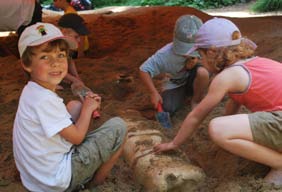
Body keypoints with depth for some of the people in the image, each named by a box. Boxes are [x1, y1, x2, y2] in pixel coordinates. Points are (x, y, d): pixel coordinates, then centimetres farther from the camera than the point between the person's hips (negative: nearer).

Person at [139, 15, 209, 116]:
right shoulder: (166, 54, -28)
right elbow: (144, 70, -24)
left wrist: (196, 61, -36)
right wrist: (154, 93, -31)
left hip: (193, 81, 0)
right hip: (175, 84, 0)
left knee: (202, 72, -34)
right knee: (167, 109, -24)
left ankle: (196, 101, -5)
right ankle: (182, 94, 12)